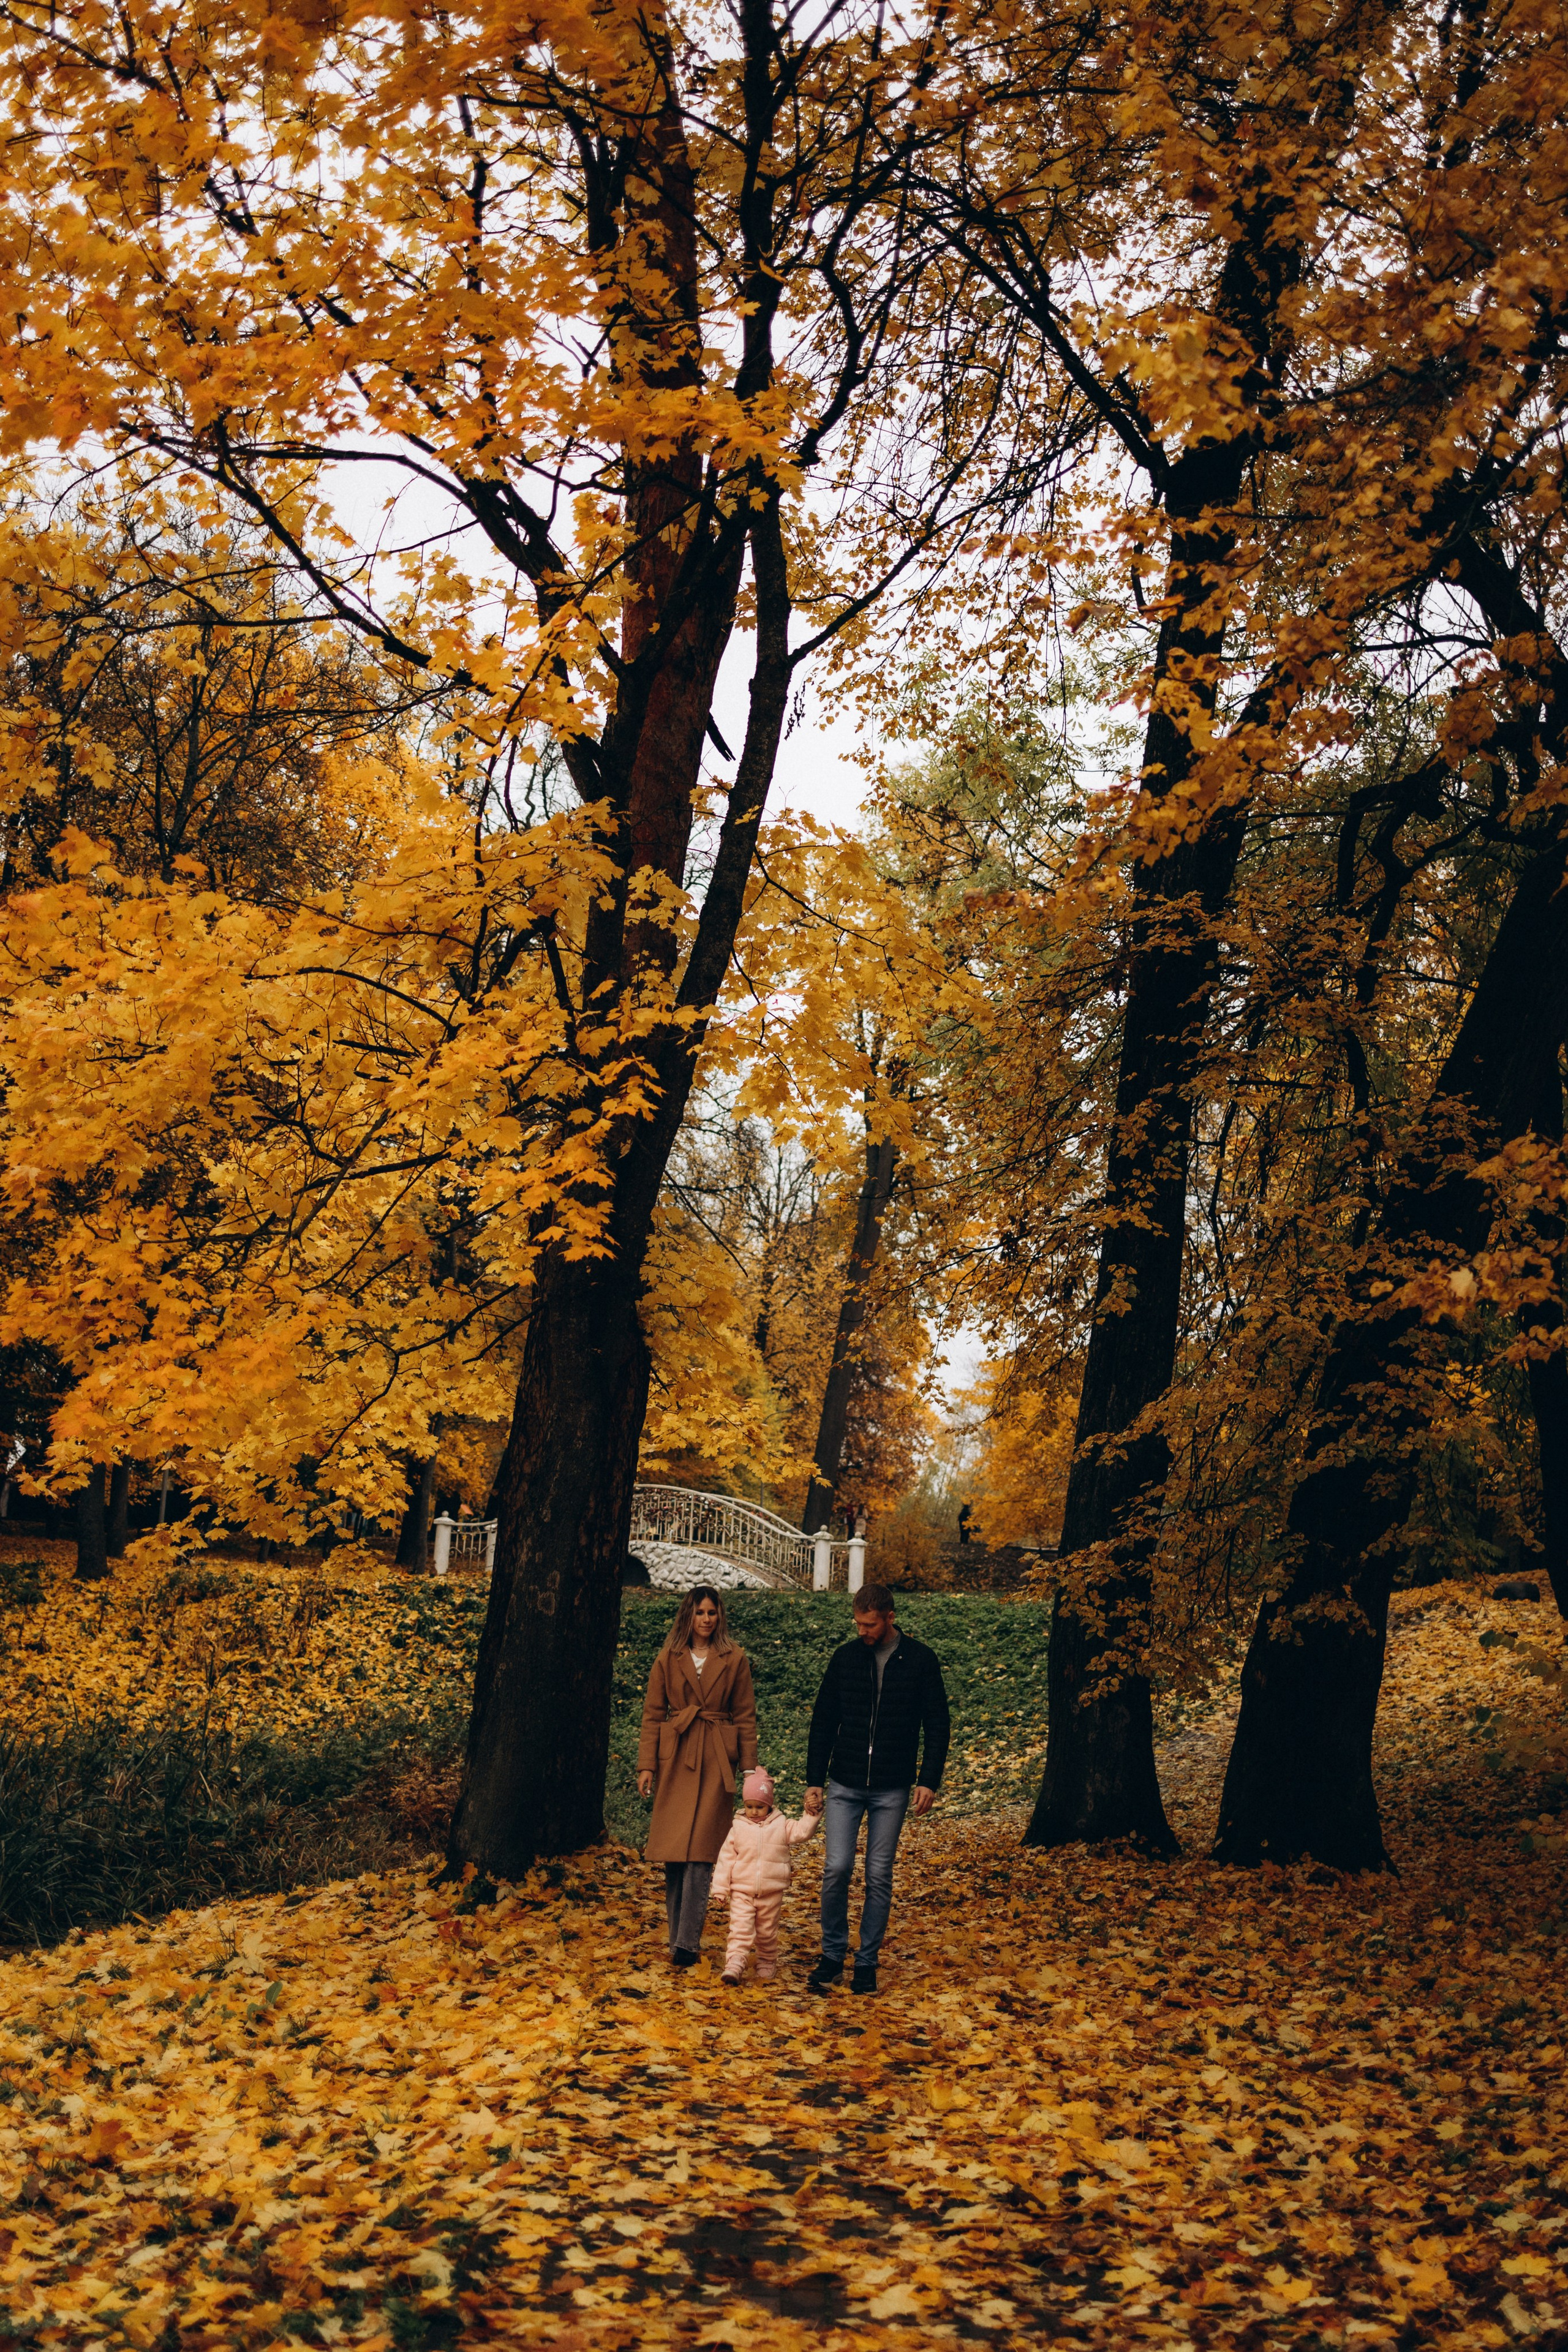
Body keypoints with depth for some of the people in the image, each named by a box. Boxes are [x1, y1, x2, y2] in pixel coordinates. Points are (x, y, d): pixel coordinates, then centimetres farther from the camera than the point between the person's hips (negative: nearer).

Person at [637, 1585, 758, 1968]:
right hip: (674, 1761, 2)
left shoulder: (734, 1660, 4)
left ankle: (686, 1943, -6)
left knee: (700, 1855, -8)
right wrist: (646, 1765, 0)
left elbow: (746, 1717, 5)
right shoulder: (668, 1659, 6)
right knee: (673, 1857, 3)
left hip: (715, 1763, -2)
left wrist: (749, 1769, 0)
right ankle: (678, 1935, 15)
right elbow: (652, 1714, 7)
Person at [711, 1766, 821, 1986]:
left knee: (767, 1931, 13)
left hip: (771, 1893, 1)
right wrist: (720, 1888, -1)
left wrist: (811, 1813, -22)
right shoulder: (738, 1827, 0)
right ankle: (735, 1964, -17)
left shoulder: (781, 1825, 2)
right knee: (740, 1929, -12)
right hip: (742, 1891, -1)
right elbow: (726, 1858, 1)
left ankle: (767, 1964, 29)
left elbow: (802, 1832, -9)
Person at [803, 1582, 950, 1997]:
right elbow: (823, 1722, 7)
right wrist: (814, 1781, 4)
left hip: (892, 1790, -1)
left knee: (879, 1876, 3)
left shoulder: (920, 1660, -2)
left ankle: (867, 1962, 14)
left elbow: (937, 1725, 1)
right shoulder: (845, 1658, 2)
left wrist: (929, 1780, -8)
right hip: (844, 1785, 1)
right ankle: (832, 1956, 9)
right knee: (837, 1868, -8)